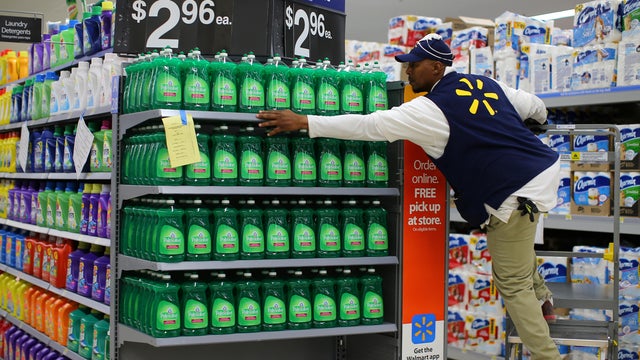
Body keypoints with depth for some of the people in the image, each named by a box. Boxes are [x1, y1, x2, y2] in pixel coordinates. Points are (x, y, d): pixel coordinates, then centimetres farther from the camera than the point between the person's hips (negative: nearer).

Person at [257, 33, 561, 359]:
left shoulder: (431, 109, -14)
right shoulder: (484, 84, 9)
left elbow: (369, 125, -17)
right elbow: (530, 103, 25)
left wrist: (303, 121, -14)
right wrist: (541, 115, 51)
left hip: (517, 194, -9)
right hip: (545, 169, 9)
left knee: (512, 285, 5)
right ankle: (540, 298, 42)